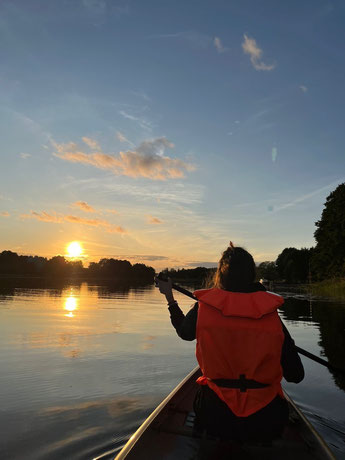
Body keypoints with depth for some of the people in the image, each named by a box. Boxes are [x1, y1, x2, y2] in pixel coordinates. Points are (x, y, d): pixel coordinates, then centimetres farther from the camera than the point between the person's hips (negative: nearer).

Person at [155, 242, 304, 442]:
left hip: (216, 418, 0)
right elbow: (296, 376, -6)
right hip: (266, 422, 0)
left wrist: (170, 297, 25)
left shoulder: (202, 309, -12)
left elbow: (184, 331, 12)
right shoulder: (271, 315, -12)